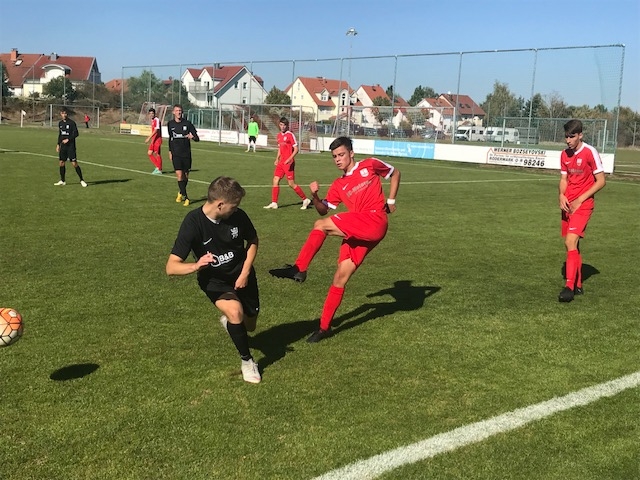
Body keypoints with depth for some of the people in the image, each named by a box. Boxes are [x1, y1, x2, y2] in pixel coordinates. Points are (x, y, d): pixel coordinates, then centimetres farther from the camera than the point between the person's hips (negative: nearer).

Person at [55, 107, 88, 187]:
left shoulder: (72, 123, -8)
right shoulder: (60, 123, 11)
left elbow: (76, 134, -12)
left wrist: (68, 139, -19)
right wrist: (58, 144, 15)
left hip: (70, 146, -6)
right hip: (63, 146, 6)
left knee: (74, 163, -9)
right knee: (61, 163, 6)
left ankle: (82, 180, 0)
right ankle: (62, 181, 17)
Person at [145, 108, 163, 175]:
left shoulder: (157, 120, -14)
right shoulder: (152, 120, 14)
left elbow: (156, 130, -23)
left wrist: (149, 138, -26)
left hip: (157, 139, -9)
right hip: (153, 139, 9)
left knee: (157, 154, -4)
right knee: (149, 153, 6)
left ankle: (159, 170, 5)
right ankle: (157, 167, 16)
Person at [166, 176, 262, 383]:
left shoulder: (238, 216, -17)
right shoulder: (193, 223, -26)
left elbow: (253, 241, 4)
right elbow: (171, 267, -28)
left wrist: (245, 272, -7)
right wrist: (195, 265, -48)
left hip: (242, 275, 4)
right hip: (214, 280, -4)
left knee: (249, 326, 12)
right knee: (235, 311, -31)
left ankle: (228, 321, 50)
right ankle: (247, 360, -6)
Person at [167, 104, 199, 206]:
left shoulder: (187, 123, -5)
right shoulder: (170, 124, 3)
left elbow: (197, 138, -5)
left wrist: (192, 137, -27)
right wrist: (170, 151, 20)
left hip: (186, 154, 0)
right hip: (176, 154, 0)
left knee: (185, 175, 8)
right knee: (179, 174, -13)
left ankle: (181, 192, 35)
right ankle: (186, 197, -8)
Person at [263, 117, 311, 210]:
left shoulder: (290, 135, -10)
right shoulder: (279, 135, 12)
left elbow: (296, 149, -12)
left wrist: (290, 159, -24)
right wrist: (277, 159, 13)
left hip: (288, 163, -7)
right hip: (281, 162, 7)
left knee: (291, 184, -4)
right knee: (275, 180, 1)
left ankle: (305, 200, 11)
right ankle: (274, 203, 5)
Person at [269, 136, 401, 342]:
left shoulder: (370, 165, 9)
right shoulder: (338, 185, 19)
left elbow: (395, 173, 22)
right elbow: (323, 210, 15)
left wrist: (391, 201, 12)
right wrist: (315, 196, -5)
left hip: (375, 221, -6)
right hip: (357, 233, 6)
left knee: (321, 226, -18)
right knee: (340, 278, 3)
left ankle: (298, 269, -14)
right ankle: (324, 327, 10)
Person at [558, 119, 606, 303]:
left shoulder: (590, 152, -11)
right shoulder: (565, 154, 8)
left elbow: (601, 181, -9)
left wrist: (580, 200, -14)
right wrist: (562, 195, -5)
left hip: (583, 205, -7)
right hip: (568, 204, 7)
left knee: (571, 241, -20)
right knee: (571, 244, 10)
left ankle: (570, 286, -19)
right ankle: (578, 285, 23)